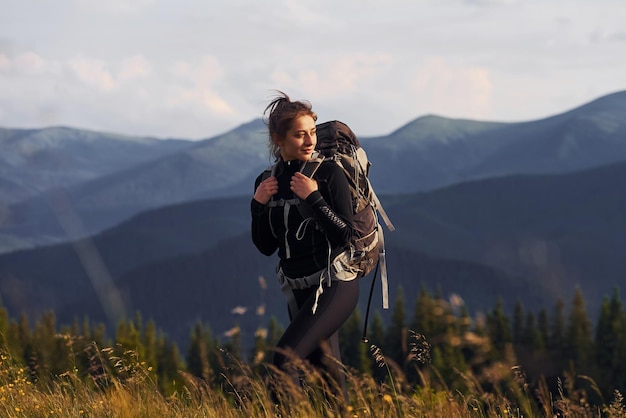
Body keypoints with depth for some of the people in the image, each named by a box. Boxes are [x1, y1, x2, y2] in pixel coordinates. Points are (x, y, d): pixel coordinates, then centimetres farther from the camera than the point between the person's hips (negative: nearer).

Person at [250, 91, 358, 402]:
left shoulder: (329, 173, -9)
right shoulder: (268, 181, 5)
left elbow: (344, 236, -13)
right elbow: (266, 247, 9)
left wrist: (314, 198, -21)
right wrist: (258, 205, -6)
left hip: (334, 286, -6)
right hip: (298, 291, 6)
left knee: (284, 359, -21)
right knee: (325, 372, 11)